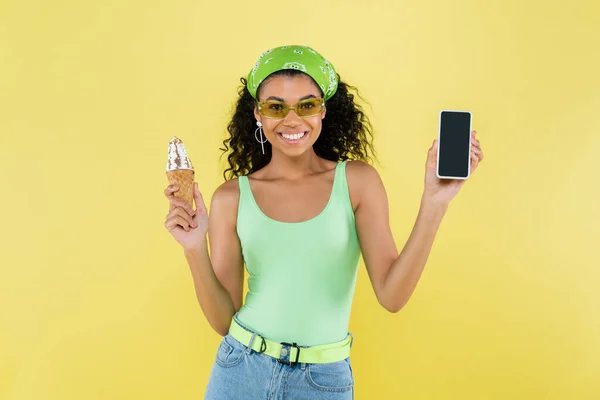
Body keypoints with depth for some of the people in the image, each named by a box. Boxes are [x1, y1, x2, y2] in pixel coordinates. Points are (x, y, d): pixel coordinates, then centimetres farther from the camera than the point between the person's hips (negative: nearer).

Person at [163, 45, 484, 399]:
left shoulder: (358, 181, -6)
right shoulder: (232, 197, -6)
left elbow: (392, 295, -14)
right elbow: (224, 319, -3)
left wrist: (434, 202, -21)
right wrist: (195, 250, -17)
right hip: (242, 371, 1)